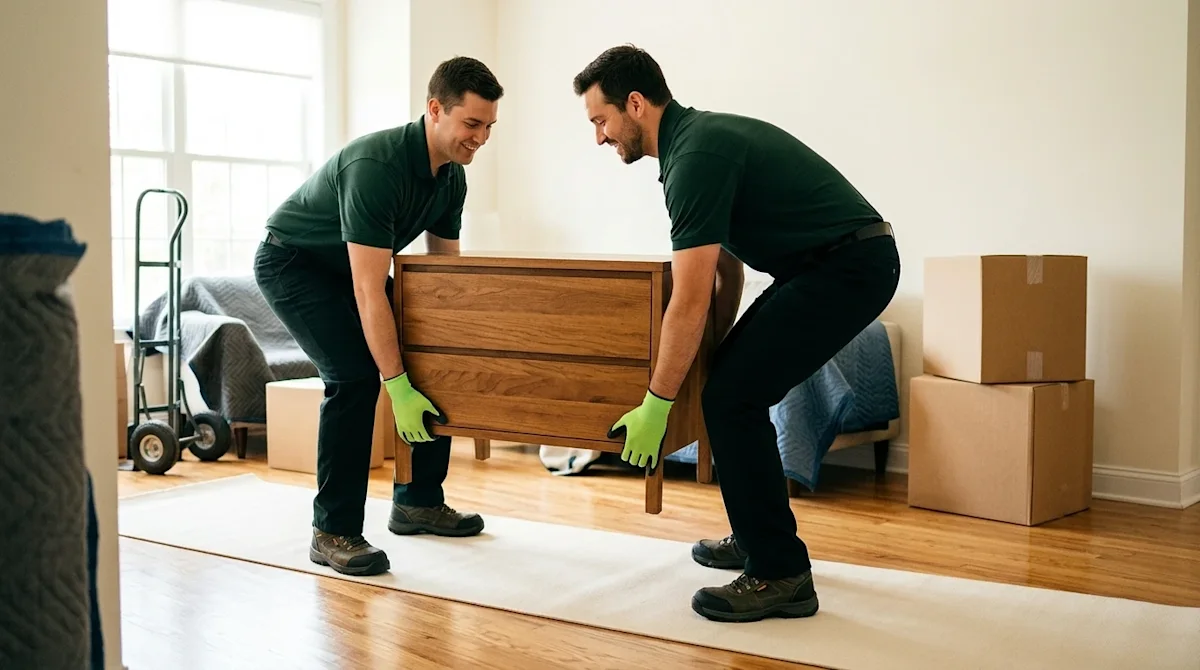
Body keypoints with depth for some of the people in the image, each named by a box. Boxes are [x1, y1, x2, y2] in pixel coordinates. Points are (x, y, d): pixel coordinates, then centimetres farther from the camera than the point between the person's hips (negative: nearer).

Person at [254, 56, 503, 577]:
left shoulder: (452, 176, -8)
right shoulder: (376, 166, -35)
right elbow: (369, 291, -37)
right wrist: (397, 386, -37)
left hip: (351, 268, 8)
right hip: (292, 263, -8)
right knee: (355, 374, -25)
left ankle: (419, 501, 14)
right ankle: (333, 532, -15)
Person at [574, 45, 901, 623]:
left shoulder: (695, 157, -18)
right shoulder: (701, 137, 14)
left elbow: (690, 304, -21)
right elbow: (727, 273, 23)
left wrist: (656, 405, -14)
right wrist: (715, 360, 27)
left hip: (849, 266, -10)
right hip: (835, 262, 10)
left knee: (733, 399, -12)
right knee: (733, 389, 15)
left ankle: (780, 575, -4)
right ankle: (761, 536, 28)